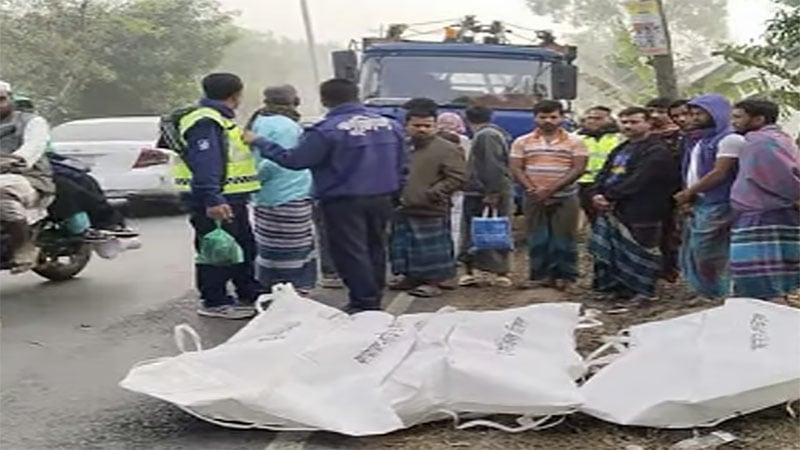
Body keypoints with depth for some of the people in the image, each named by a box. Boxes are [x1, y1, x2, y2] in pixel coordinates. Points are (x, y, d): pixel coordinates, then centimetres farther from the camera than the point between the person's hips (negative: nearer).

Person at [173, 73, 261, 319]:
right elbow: (204, 164, -27)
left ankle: (250, 294, 29)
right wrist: (212, 200, -34)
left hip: (231, 198, 11)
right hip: (214, 202, -11)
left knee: (244, 246, 18)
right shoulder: (205, 122, -18)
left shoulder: (220, 120, 17)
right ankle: (214, 302, 7)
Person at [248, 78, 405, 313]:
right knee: (375, 248, 17)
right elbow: (401, 165, 11)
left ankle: (364, 303, 3)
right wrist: (393, 191, 22)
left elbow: (293, 160, -15)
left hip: (344, 201, -6)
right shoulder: (389, 125, 4)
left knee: (350, 252, 3)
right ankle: (375, 299, 25)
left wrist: (259, 142, -5)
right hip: (381, 198, 7)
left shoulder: (327, 130, -16)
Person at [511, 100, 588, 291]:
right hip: (534, 199, 2)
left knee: (563, 239, -1)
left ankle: (565, 276, 8)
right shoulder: (522, 142, 6)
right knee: (537, 239, 4)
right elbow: (516, 169, 0)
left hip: (565, 198, -2)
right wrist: (533, 189, -16)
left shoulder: (574, 142, 1)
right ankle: (539, 275, 11)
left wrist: (551, 189, -18)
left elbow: (578, 168, -8)